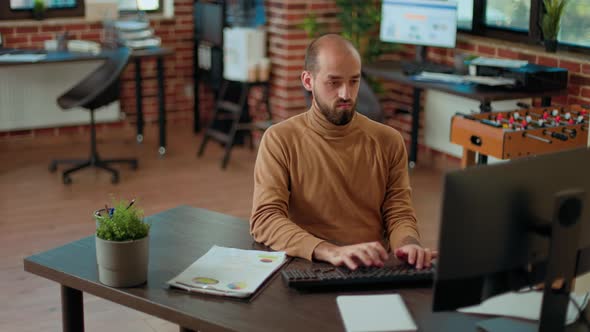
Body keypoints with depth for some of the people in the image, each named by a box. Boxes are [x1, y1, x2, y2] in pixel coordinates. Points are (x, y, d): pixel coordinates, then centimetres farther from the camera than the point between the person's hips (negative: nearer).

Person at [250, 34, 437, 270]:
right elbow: (265, 219, -15)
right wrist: (331, 252, -30)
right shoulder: (280, 140, -5)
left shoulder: (388, 141, 5)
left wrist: (409, 245, -19)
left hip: (374, 272, 2)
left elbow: (399, 214, 5)